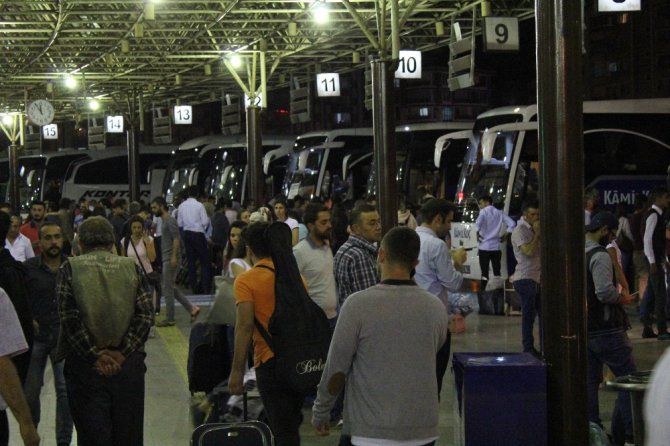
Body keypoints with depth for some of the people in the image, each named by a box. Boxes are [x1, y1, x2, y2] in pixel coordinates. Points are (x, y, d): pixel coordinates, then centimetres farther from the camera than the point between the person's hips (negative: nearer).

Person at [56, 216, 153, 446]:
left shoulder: (70, 268, 1)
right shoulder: (131, 267, 7)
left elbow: (69, 317, -10)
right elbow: (145, 315, -3)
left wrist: (94, 356, -7)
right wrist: (122, 352, -5)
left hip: (85, 367, -2)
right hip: (128, 365, 2)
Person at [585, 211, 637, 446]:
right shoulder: (600, 256, -16)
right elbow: (605, 292, -25)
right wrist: (623, 298, -8)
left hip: (582, 329, 8)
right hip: (606, 330, -8)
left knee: (590, 382, 11)